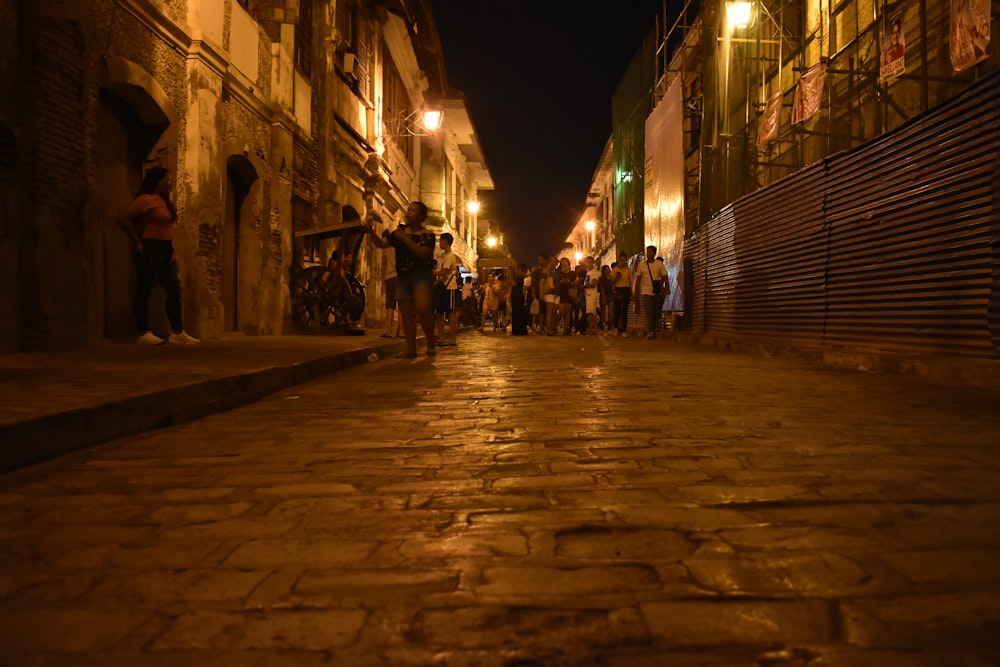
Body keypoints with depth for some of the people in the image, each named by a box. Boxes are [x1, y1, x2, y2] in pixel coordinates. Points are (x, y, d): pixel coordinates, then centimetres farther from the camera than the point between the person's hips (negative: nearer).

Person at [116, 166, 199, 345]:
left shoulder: (163, 201, 18)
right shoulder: (146, 199, -10)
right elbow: (124, 219, -19)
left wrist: (172, 250, 9)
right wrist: (137, 242, -15)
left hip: (165, 251, 9)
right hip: (150, 250, -9)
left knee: (174, 291, 6)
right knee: (144, 291, -5)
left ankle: (177, 332, 10)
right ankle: (144, 334, -2)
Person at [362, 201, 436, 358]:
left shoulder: (427, 234, -1)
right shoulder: (399, 231, 14)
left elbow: (423, 253, -18)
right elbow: (381, 243, 11)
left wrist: (405, 239, -20)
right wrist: (370, 231, -6)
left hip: (421, 275, -5)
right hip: (402, 276, 5)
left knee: (423, 309, -22)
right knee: (406, 314, 1)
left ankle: (431, 344, -8)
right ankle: (410, 349, 5)